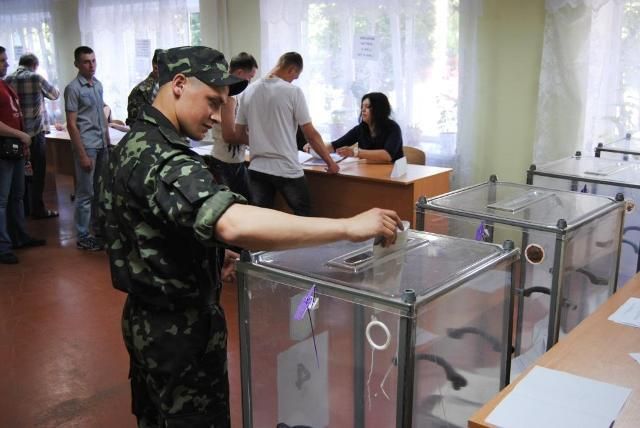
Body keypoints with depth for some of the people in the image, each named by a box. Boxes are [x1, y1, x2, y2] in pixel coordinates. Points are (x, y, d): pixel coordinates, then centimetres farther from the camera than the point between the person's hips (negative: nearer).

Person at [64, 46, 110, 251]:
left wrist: (108, 142, 14)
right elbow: (71, 124, -14)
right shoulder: (73, 88, -11)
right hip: (86, 146, -7)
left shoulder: (98, 84, 10)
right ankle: (83, 237, 8)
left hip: (101, 145, 7)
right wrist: (82, 154, -17)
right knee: (86, 193, -1)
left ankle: (98, 227, 28)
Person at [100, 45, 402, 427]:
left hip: (148, 320, 10)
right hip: (181, 328, -10)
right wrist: (349, 226, -42)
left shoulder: (134, 144, 5)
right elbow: (235, 224, -46)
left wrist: (209, 256, 4)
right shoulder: (162, 160, -29)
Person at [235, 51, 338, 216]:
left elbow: (238, 134, 12)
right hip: (287, 170, -4)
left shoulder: (249, 91, 5)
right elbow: (311, 134, -8)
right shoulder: (293, 91, -9)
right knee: (304, 220, 12)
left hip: (257, 169, 5)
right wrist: (330, 162, 3)